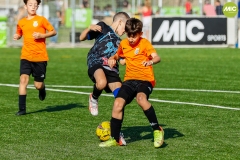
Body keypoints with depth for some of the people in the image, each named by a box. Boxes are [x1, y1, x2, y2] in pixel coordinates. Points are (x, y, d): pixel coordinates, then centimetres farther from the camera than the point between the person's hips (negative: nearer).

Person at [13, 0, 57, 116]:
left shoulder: (41, 20, -2)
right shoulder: (21, 22, 7)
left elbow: (53, 32, 1)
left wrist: (42, 35, -14)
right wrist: (17, 36, 2)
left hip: (40, 57, -2)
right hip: (26, 57, 2)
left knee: (38, 85, 1)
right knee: (23, 79, -16)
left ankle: (42, 89, 41)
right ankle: (22, 109, -13)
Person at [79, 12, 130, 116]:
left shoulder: (119, 42, 30)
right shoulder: (103, 27, 14)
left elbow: (123, 61, 30)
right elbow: (82, 38, 9)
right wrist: (90, 28, -9)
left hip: (111, 69, 6)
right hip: (96, 63, -6)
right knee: (102, 83, -36)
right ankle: (94, 98, -2)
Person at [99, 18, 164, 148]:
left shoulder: (145, 43, -7)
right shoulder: (123, 44, 10)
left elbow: (157, 57, -23)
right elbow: (118, 55, 32)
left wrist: (151, 61, -46)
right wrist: (112, 59, 8)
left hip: (145, 80, -5)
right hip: (129, 80, 5)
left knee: (141, 98, -35)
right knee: (118, 103, -14)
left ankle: (157, 130, -22)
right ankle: (114, 139, -2)